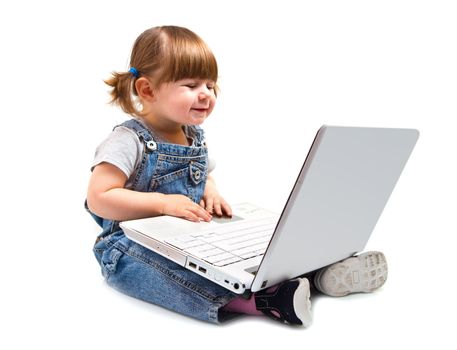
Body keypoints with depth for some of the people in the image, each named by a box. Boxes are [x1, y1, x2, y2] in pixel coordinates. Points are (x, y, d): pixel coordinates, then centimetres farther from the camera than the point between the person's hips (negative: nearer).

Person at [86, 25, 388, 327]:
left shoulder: (195, 136, 9)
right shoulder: (129, 141, -15)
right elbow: (99, 198, -20)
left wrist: (211, 194, 0)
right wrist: (164, 203, -24)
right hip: (135, 247, -8)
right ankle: (259, 299, -55)